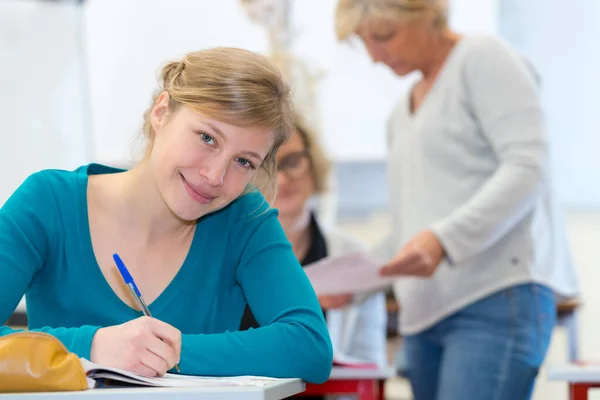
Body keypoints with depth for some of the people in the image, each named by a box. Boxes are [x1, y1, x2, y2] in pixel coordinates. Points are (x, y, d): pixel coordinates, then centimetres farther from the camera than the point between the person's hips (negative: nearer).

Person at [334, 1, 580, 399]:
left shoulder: (483, 58, 1)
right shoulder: (403, 112, 24)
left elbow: (527, 169, -11)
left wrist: (442, 240, -22)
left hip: (498, 298, -8)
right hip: (425, 313, 8)